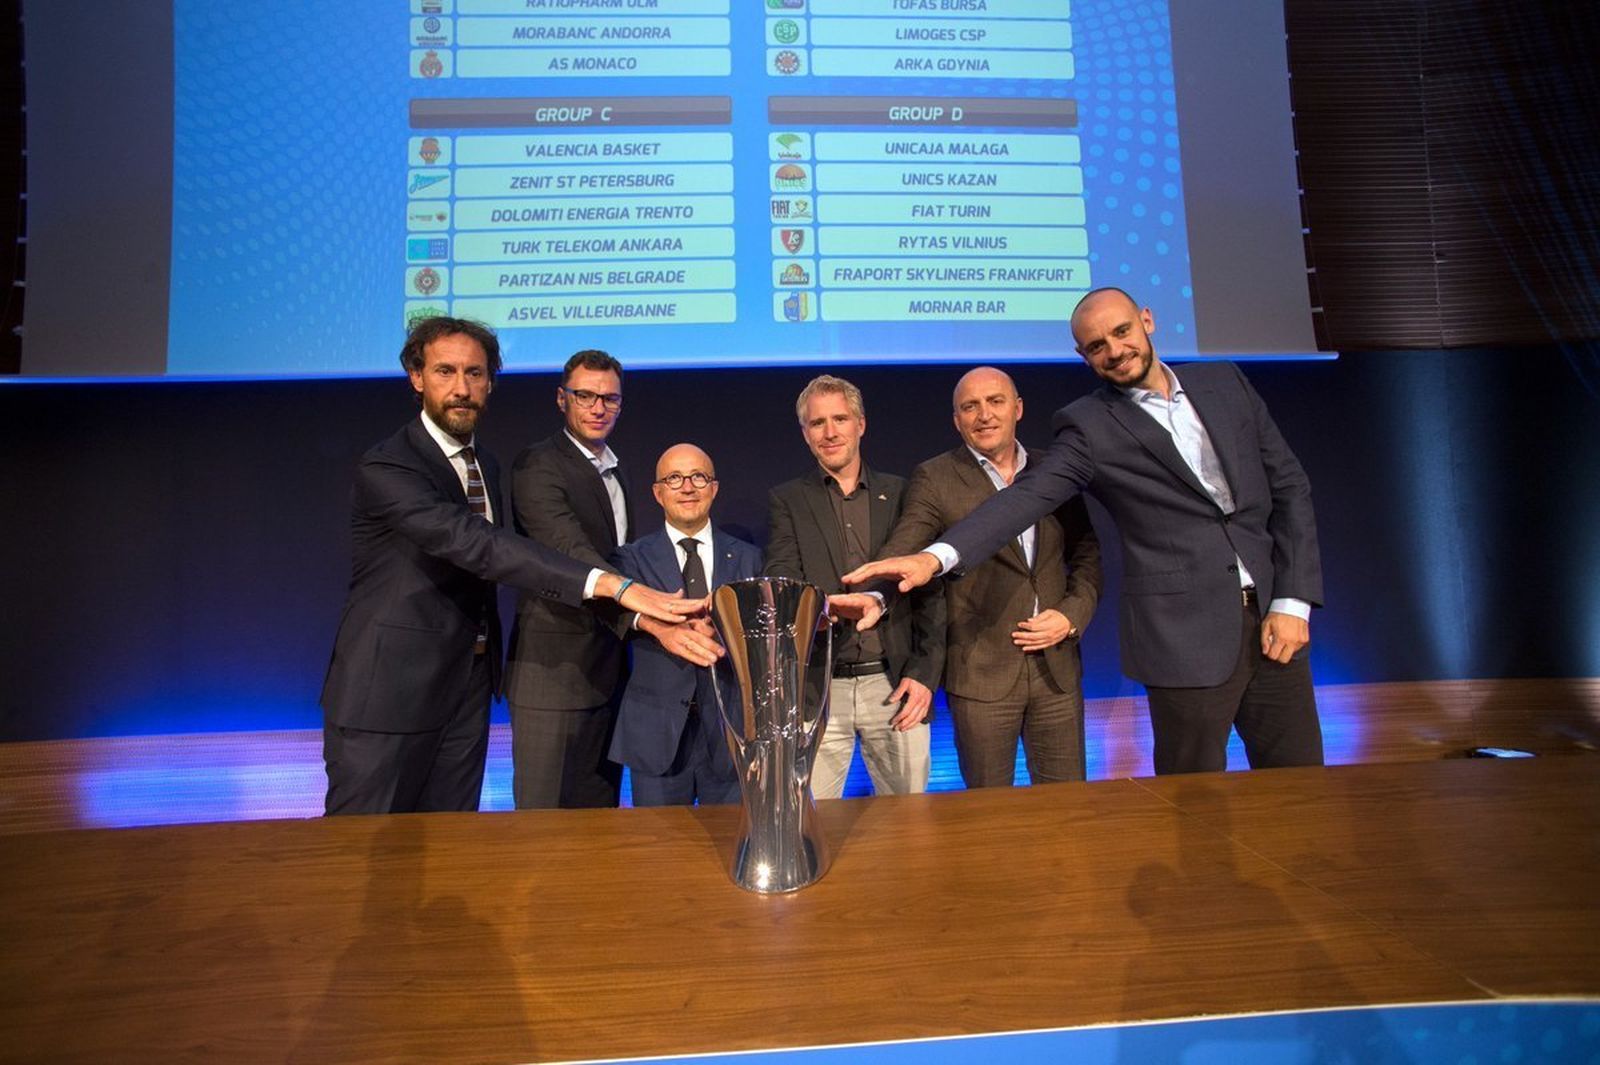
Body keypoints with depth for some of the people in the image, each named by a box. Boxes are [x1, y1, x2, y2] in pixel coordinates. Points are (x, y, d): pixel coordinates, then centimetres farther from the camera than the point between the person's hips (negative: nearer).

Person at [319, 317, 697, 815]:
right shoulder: (385, 469, -18)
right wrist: (609, 583, -42)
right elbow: (476, 544, -33)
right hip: (387, 695, -7)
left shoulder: (486, 465, 9)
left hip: (468, 688, 7)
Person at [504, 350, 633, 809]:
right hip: (554, 671, -8)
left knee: (600, 819, 15)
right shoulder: (537, 466, -11)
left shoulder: (615, 473, 17)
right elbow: (572, 554, -27)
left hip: (608, 671, 8)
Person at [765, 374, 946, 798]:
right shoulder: (786, 501, 6)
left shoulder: (900, 494, 9)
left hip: (895, 686, 1)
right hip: (818, 690, -1)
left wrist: (925, 673, 0)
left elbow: (929, 591, 9)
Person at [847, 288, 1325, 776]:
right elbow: (1027, 496, -19)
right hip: (1187, 636, -4)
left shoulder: (1225, 383, 8)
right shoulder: (1089, 426, -5)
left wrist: (1292, 600, 1)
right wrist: (936, 556, -35)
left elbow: (1289, 486, 10)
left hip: (1271, 620, 4)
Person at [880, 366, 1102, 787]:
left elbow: (1086, 555, 13)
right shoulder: (934, 478, -4)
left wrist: (1072, 615, -4)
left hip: (1057, 668, 4)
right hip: (981, 674, -3)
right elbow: (901, 551, -16)